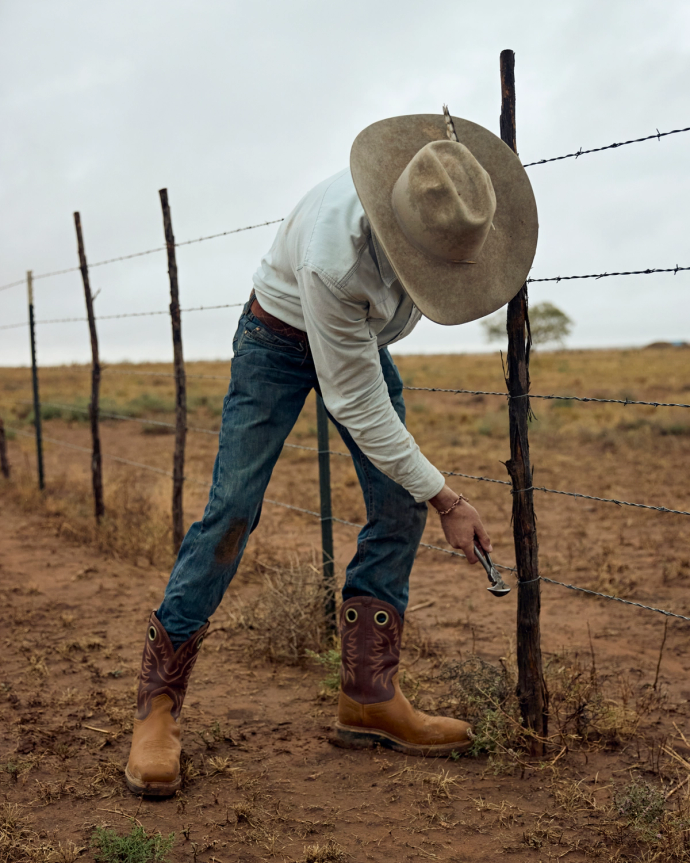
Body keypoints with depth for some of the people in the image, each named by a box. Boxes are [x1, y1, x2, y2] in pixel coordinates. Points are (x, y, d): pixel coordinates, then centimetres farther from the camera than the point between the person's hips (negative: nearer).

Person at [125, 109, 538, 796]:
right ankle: (158, 704, -2)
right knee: (232, 512, -13)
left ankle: (367, 697, 2)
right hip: (281, 338, -6)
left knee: (399, 506, -5)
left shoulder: (439, 184, -23)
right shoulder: (332, 258, -41)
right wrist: (446, 500, -29)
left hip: (363, 340, 6)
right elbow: (358, 407, -32)